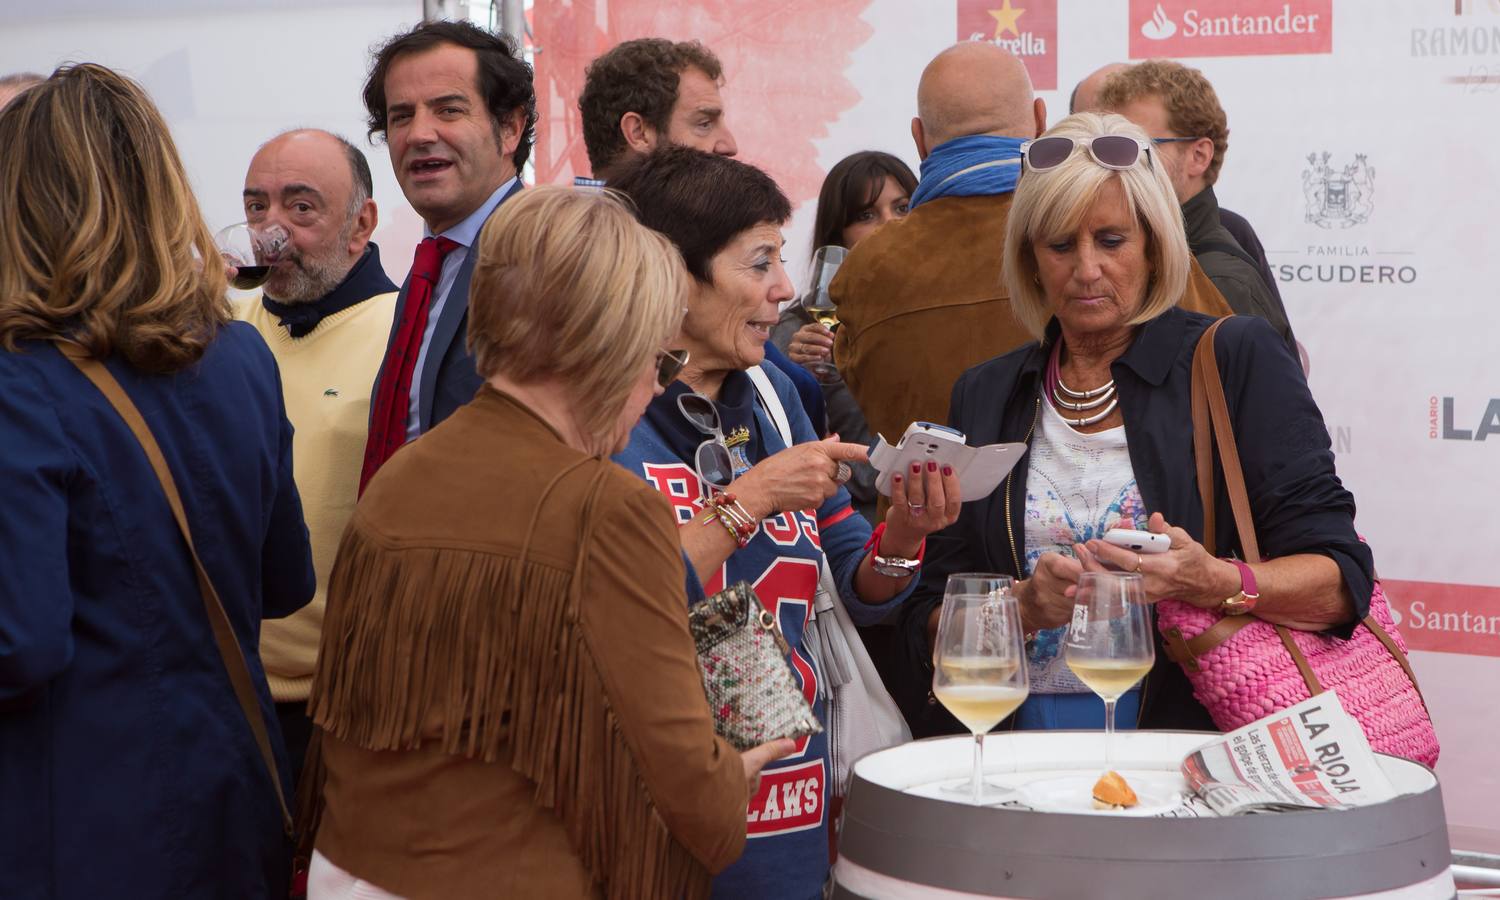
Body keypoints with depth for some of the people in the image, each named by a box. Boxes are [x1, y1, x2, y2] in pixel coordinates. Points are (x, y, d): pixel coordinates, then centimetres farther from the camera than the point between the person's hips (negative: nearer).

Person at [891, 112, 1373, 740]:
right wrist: (1025, 607, -7)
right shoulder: (984, 395, 17)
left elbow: (1340, 580, -1)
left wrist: (1213, 584, -19)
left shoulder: (1239, 362, 5)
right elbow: (928, 625, 14)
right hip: (1029, 753, 3)